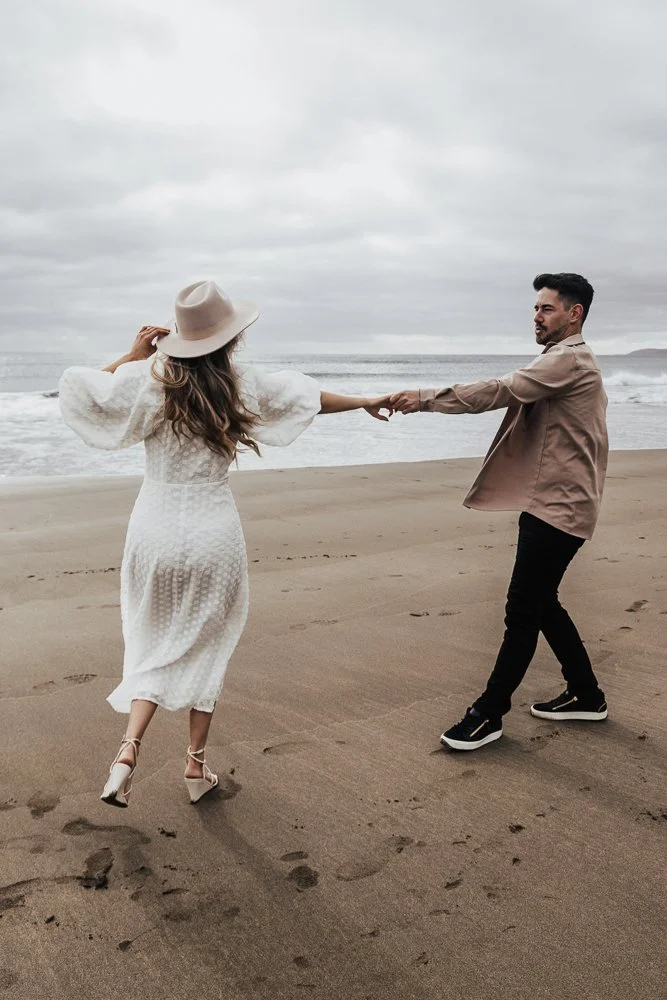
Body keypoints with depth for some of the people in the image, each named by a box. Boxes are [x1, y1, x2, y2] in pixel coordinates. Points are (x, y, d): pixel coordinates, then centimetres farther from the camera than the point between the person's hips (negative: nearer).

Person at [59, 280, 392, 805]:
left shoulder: (148, 378, -7)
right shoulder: (243, 384, -3)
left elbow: (81, 390, -2)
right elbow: (314, 398, 11)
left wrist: (131, 356, 4)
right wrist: (365, 402, 27)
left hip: (155, 530, 1)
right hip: (214, 534, 0)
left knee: (154, 642, 16)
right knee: (204, 646, 15)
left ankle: (129, 747, -1)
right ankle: (197, 765, 24)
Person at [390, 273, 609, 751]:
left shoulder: (569, 359, -14)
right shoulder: (568, 360, 20)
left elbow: (501, 390, -24)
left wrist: (426, 398, -25)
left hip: (557, 506, -11)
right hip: (549, 501, 11)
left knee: (523, 611, -5)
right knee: (542, 604, 16)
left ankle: (489, 713, 3)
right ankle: (585, 695, 28)